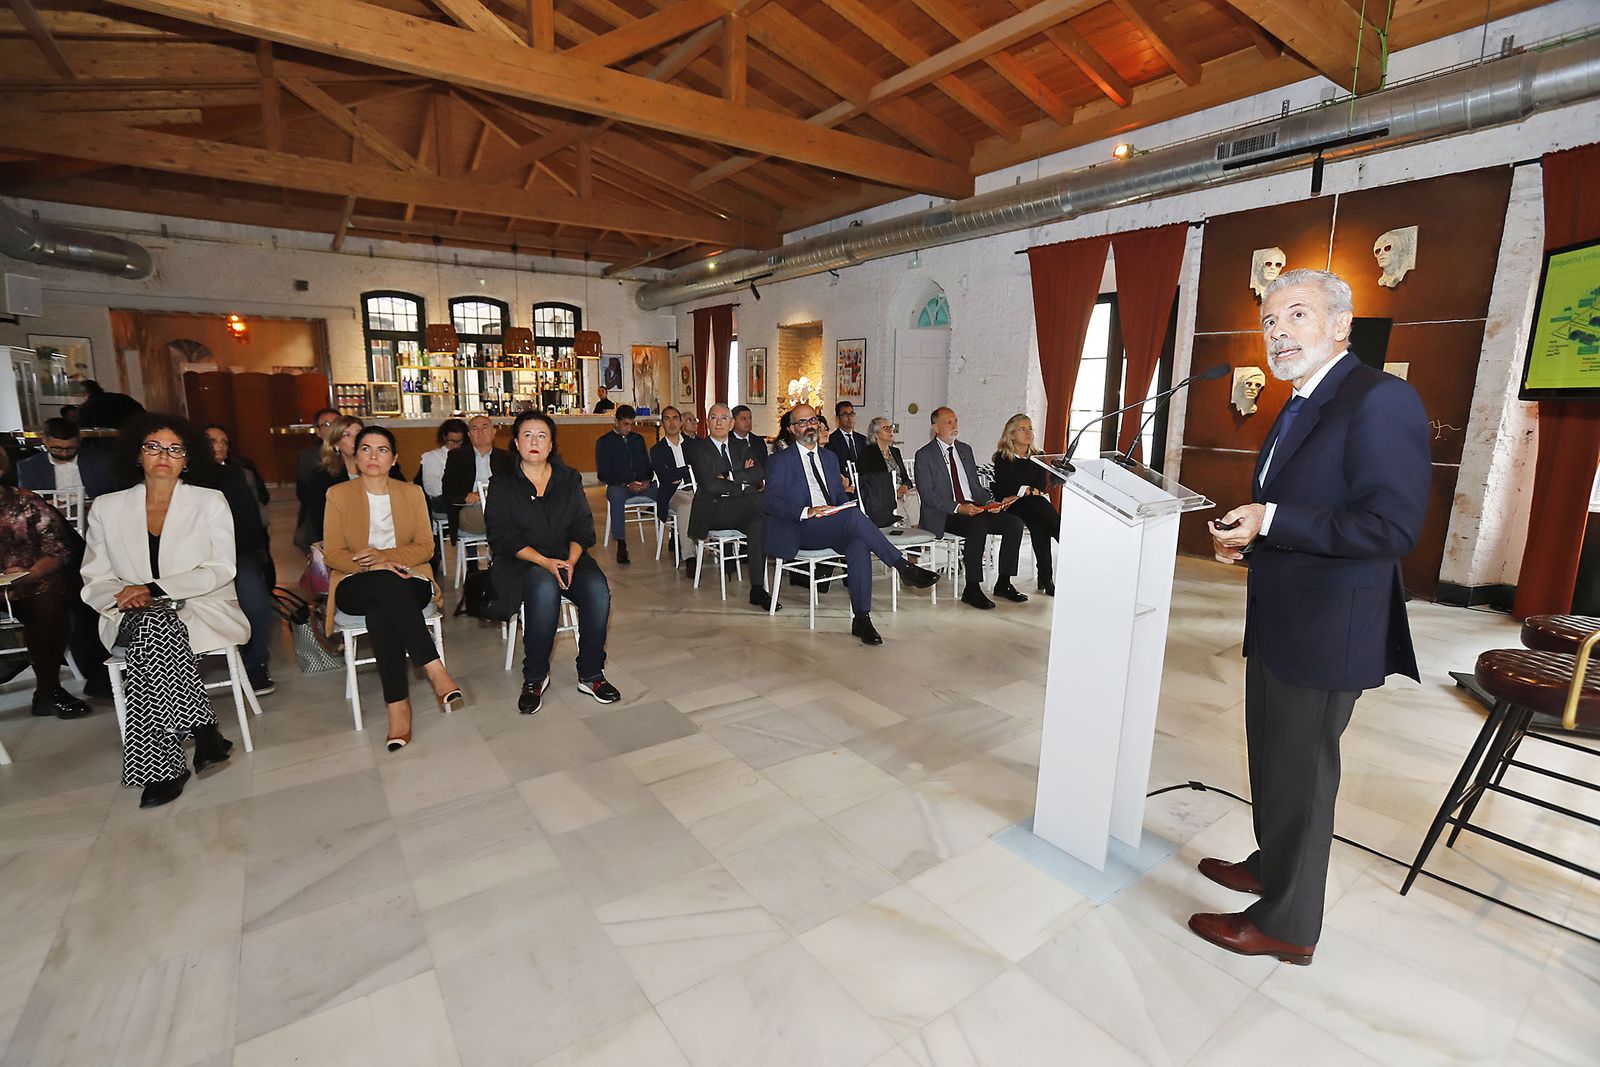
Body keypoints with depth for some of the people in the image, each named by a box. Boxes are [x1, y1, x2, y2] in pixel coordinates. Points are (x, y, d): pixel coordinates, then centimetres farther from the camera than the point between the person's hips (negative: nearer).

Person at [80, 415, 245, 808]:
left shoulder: (210, 502, 6)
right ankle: (201, 730, -30)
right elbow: (95, 579, 10)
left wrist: (153, 589, -15)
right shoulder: (107, 508, 13)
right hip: (134, 617, 2)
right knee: (154, 626, -33)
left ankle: (161, 764, -26)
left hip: (201, 610, -1)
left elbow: (220, 570, -4)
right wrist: (123, 597, -13)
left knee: (150, 637, -32)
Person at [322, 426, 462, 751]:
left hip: (407, 581, 1)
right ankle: (435, 670, -41)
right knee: (387, 584, -37)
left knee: (380, 612, -35)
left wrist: (384, 556, -14)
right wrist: (372, 566, -19)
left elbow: (425, 547, 4)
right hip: (357, 587, -1)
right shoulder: (338, 494, 9)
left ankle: (398, 705, -35)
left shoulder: (412, 492, 12)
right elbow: (333, 553, 1)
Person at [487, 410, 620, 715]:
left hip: (568, 558, 3)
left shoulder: (570, 479, 13)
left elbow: (583, 527, 5)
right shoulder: (503, 483, 5)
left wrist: (571, 560, -14)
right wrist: (544, 562, -19)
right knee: (544, 588, -36)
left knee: (598, 590, -27)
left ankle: (591, 675, -13)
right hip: (521, 564, -2)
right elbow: (502, 536, -6)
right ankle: (534, 678, -19)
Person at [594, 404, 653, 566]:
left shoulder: (638, 439, 20)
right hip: (618, 486, -4)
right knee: (616, 495, -39)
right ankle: (621, 544, -39)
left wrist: (647, 481, -4)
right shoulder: (604, 442, 7)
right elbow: (603, 474, 0)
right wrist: (627, 485, -13)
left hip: (641, 485, 4)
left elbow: (647, 465, 19)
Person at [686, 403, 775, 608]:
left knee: (757, 522, -32)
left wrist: (730, 476, -8)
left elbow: (759, 473, 2)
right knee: (762, 501, -30)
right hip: (714, 509, -4)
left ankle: (758, 589, -28)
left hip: (742, 507, 4)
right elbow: (710, 485, -8)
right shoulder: (698, 448, 8)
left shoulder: (741, 447, 22)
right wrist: (742, 485, -4)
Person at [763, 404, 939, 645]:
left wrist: (843, 507, 0)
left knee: (859, 544, -30)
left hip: (832, 529, 5)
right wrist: (806, 512, -21)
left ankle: (861, 619, -30)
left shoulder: (830, 457, 25)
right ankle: (905, 568, -27)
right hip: (800, 530, -5)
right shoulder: (781, 460, 6)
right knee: (854, 515, -31)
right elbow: (770, 500, -5)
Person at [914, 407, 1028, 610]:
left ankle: (1003, 584, -3)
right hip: (943, 516, -7)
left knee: (1014, 522, -13)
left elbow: (976, 484, 21)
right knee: (979, 525, -34)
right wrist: (958, 508, -23)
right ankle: (972, 590, -25)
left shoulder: (965, 449, 19)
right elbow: (927, 494, -11)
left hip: (974, 509, 7)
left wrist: (989, 502, 0)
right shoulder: (924, 455, -2)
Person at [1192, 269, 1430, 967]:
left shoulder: (1380, 399, -17)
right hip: (1277, 624, 9)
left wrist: (1271, 521, -24)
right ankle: (1271, 865, 45)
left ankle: (1287, 924, 24)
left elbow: (1392, 526, -24)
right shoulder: (1298, 409, 13)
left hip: (1326, 633, -9)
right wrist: (1246, 541, 4)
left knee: (1300, 773, 5)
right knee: (1271, 760, 23)